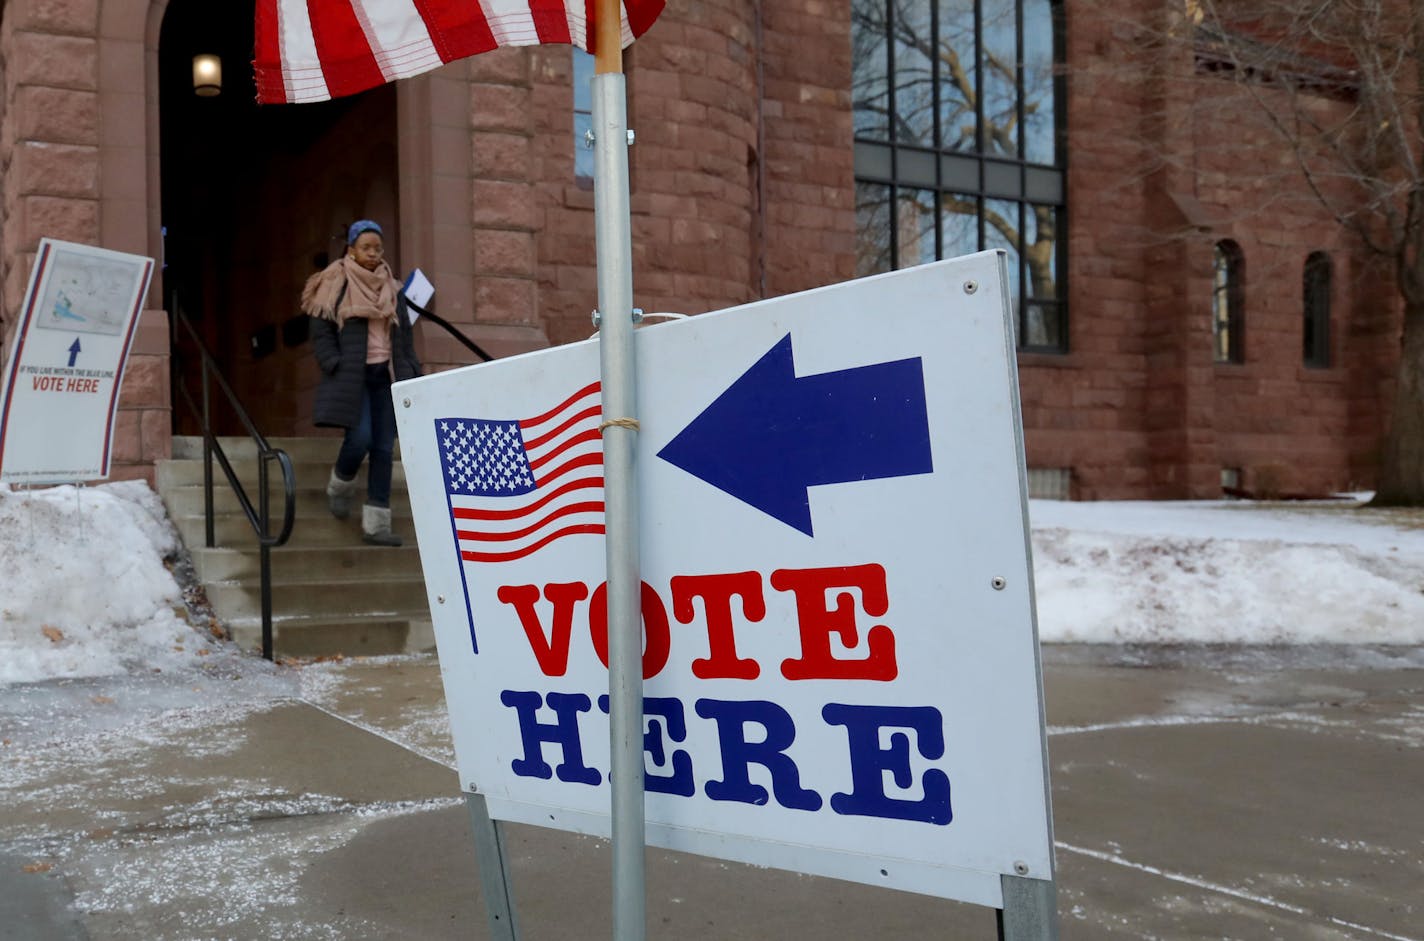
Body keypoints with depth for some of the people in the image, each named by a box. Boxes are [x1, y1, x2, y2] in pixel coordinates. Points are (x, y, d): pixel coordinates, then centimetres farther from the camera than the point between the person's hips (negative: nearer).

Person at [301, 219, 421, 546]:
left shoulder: (391, 287, 15)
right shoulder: (336, 284, -1)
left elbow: (405, 333, 18)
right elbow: (320, 332, -3)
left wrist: (411, 371, 9)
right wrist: (336, 366, -13)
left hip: (386, 375, 5)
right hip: (352, 376, -5)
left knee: (384, 448, 0)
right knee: (360, 438, -17)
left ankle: (376, 524, 3)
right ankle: (339, 486, 17)